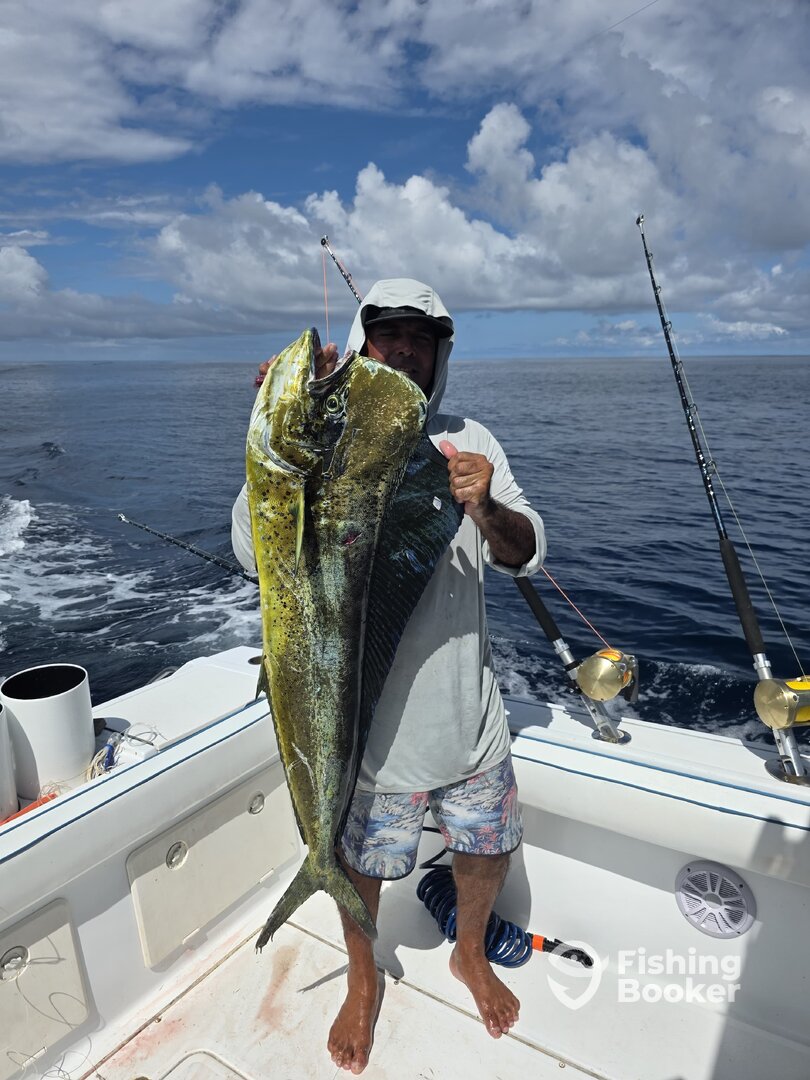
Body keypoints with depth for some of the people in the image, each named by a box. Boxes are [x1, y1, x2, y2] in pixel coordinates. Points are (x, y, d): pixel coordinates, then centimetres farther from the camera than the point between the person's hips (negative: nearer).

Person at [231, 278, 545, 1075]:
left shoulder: (469, 442, 1)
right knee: (361, 865, 19)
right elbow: (258, 553, -22)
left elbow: (527, 555, -3)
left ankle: (469, 953, 56)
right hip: (369, 724, -2)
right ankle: (362, 982, 53)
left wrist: (487, 509, -26)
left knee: (488, 851, 21)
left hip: (467, 713, 3)